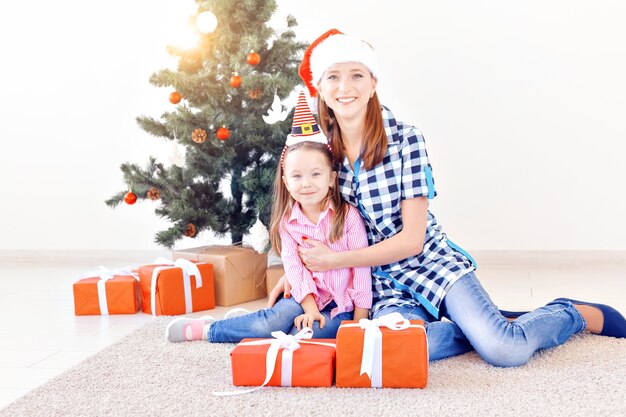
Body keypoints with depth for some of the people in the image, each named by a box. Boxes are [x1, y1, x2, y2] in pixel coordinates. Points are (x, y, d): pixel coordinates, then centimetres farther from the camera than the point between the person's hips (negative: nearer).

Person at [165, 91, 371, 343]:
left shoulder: (348, 215, -9)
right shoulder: (288, 221, 0)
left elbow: (361, 268, -8)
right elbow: (294, 267, -7)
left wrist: (359, 323, -11)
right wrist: (309, 308, -21)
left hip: (341, 307, -1)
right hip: (307, 299, 1)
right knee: (284, 313, -30)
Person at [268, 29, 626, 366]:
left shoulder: (405, 139, -11)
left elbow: (411, 239, -14)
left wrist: (335, 260, -16)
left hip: (433, 264, -3)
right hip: (384, 283, 3)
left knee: (505, 351, -24)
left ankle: (575, 313, 9)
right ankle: (483, 326, -3)